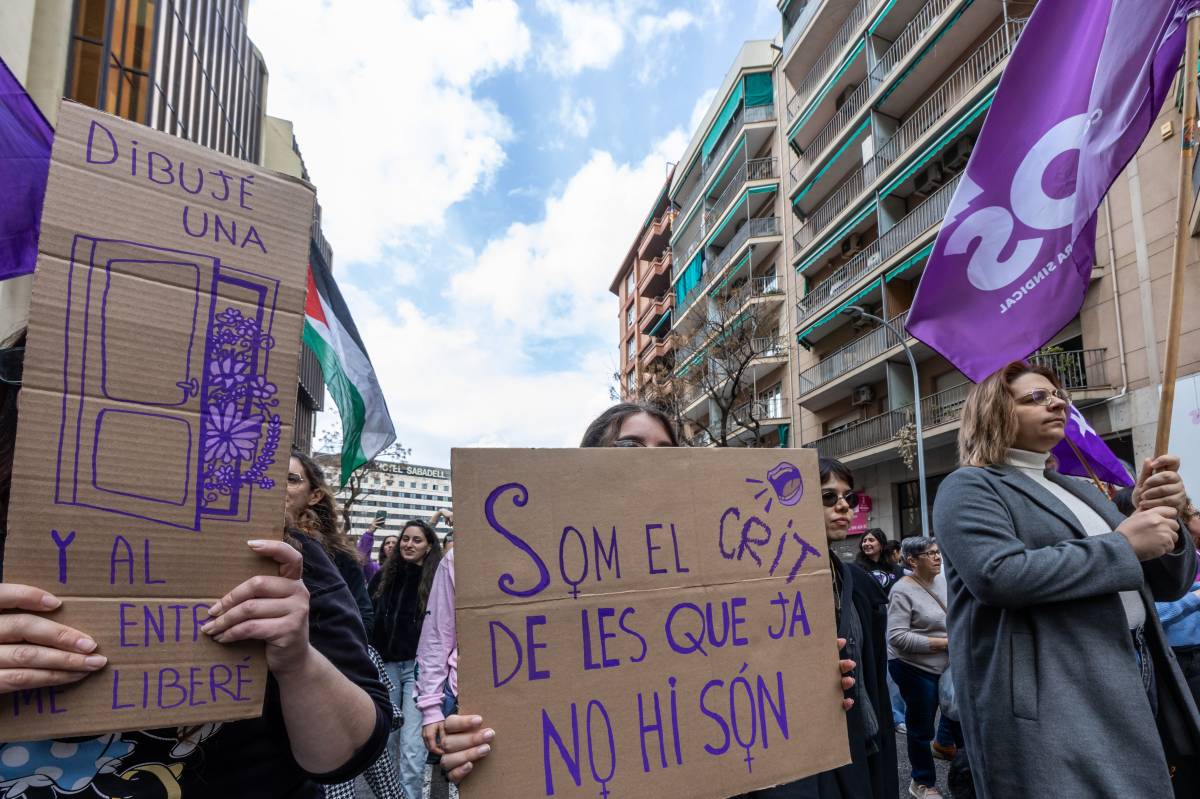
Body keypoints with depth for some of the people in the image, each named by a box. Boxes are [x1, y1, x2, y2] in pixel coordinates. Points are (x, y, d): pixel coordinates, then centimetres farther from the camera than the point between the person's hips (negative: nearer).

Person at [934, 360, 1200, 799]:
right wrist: (1122, 544, -16)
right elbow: (997, 574, -24)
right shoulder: (970, 487, -6)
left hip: (1133, 683, 8)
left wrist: (1162, 519, -3)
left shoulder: (1081, 490, 19)